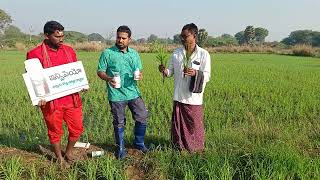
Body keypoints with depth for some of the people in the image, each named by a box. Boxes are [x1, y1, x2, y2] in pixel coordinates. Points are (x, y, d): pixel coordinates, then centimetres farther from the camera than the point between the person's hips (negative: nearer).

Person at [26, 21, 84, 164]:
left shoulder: (69, 50, 7)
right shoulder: (35, 54, -7)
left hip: (72, 99, 4)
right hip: (51, 102, -4)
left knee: (77, 129, 12)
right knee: (55, 132, 13)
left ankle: (69, 153, 39)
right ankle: (59, 158, 36)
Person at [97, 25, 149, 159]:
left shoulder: (134, 54, 9)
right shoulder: (107, 53, -4)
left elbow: (139, 70, 16)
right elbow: (100, 71, -3)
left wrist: (140, 76, -7)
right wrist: (108, 79, -23)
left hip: (133, 93, 4)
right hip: (116, 95, -4)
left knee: (143, 117, 8)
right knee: (119, 123, 9)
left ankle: (139, 143, 32)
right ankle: (120, 149, 30)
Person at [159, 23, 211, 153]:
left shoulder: (204, 54, -4)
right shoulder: (176, 53, 5)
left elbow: (207, 76, -9)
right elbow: (171, 71, 7)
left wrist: (196, 73, -29)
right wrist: (165, 71, -16)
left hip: (194, 98, -3)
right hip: (179, 97, 3)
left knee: (195, 125, 8)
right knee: (177, 124, 11)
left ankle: (197, 150, 30)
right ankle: (179, 148, 31)